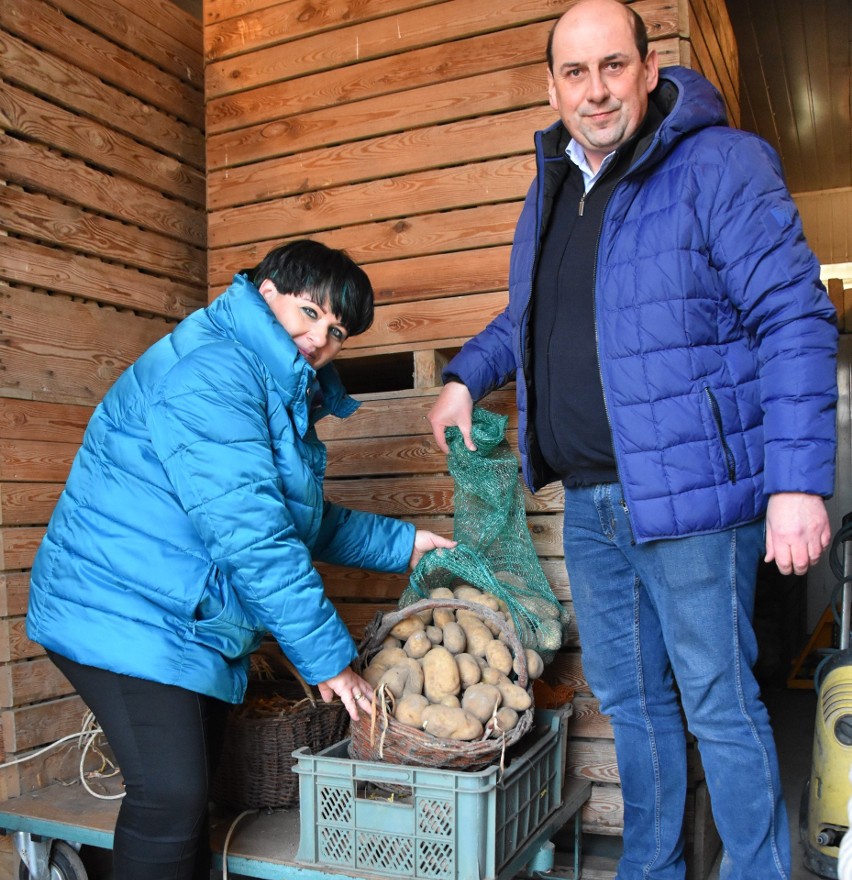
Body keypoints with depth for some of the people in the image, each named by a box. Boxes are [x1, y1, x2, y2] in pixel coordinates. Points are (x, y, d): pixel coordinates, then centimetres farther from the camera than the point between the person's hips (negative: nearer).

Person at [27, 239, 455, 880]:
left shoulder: (286, 398, 14)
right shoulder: (211, 370, -19)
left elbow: (305, 520, 24)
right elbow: (249, 532, -26)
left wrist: (402, 544, 20)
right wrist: (327, 656, -20)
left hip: (202, 626, 10)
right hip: (128, 612, -10)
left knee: (189, 802, 13)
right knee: (170, 797, -14)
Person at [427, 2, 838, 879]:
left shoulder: (719, 164, -9)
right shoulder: (550, 187, 14)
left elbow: (794, 319, -14)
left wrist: (798, 480, -21)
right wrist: (467, 375, 12)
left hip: (688, 493, -7)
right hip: (588, 502, 7)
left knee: (719, 704, 4)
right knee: (628, 698, 18)